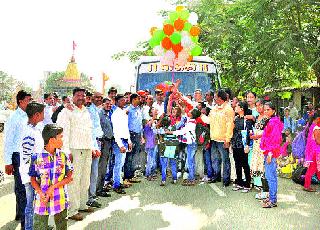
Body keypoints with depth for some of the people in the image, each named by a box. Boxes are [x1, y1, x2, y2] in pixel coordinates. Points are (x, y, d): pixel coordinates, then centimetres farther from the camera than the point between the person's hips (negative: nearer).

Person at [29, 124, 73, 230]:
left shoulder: (63, 156, -1)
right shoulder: (37, 157, -6)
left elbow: (69, 177, -3)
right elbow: (33, 179, -1)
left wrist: (53, 187, -14)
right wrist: (41, 193, -17)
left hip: (60, 199, 2)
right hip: (42, 200, -2)